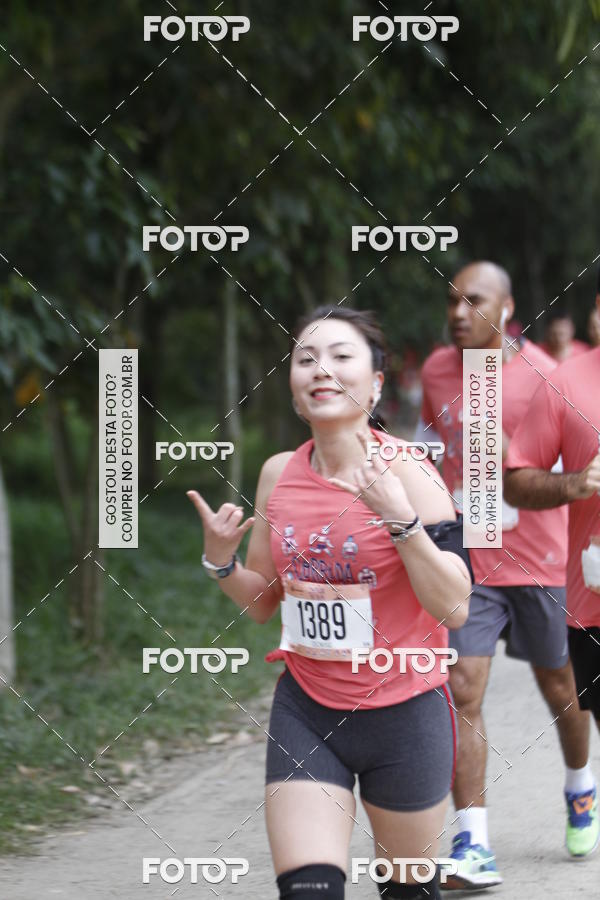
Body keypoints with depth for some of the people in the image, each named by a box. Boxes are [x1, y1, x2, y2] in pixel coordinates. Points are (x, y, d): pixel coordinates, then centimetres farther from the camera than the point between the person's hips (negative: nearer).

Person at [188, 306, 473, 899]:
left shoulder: (406, 471, -12)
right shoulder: (278, 474, 2)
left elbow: (454, 606, -17)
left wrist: (399, 518, -27)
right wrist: (220, 560, -5)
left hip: (404, 715, -3)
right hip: (306, 711, 3)